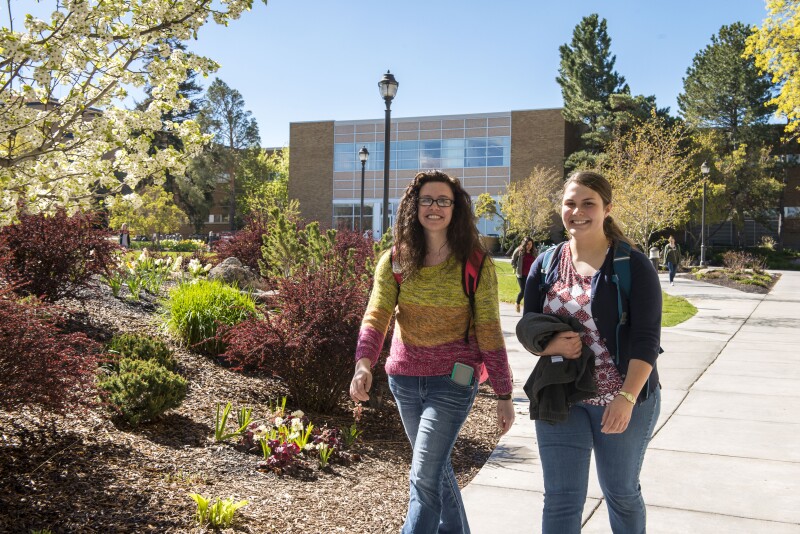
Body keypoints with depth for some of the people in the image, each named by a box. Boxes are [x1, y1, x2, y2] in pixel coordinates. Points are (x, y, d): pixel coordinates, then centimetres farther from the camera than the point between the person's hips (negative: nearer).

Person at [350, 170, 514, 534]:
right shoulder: (394, 261, -1)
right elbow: (376, 315, -13)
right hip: (404, 378, 4)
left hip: (453, 381, -4)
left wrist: (504, 395, -5)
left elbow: (489, 330, -6)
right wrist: (363, 363, -31)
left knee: (424, 476, -10)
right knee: (437, 467, 20)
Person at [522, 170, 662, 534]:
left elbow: (647, 338, -12)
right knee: (561, 499, 4)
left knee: (622, 492, 16)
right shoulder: (546, 265, 3)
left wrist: (627, 396, -23)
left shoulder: (633, 265, -8)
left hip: (625, 399, -2)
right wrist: (551, 345, -15)